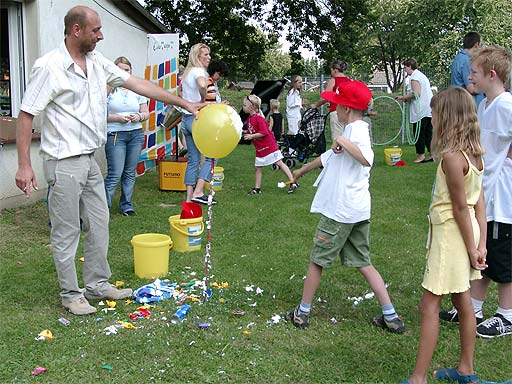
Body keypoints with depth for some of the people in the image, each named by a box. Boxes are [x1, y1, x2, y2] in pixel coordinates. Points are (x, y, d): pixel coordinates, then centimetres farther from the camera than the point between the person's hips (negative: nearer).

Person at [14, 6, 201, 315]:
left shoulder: (97, 62, 6)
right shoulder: (50, 67, -15)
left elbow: (137, 84, 9)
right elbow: (26, 115, -13)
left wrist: (184, 103, 7)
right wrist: (25, 165, -17)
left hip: (90, 159, 8)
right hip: (64, 162, -8)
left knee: (99, 225, 14)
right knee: (67, 232, 3)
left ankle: (97, 284, 28)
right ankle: (71, 294, 17)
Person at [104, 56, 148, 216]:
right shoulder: (109, 89, -3)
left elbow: (146, 112, 14)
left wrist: (139, 116, -8)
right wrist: (117, 118, -19)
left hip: (136, 134, 5)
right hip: (115, 135, -5)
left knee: (130, 172, 9)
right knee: (115, 174, -9)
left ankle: (126, 206, 20)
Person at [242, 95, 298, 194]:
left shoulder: (258, 118, -18)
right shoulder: (249, 119, 9)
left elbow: (264, 132, -24)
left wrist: (251, 136, -23)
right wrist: (245, 132, 2)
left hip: (269, 146, -9)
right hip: (260, 148, 9)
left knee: (279, 163, -7)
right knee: (257, 168, 9)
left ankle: (293, 183, -5)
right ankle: (257, 188, 17)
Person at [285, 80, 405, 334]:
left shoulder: (356, 130, -14)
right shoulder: (355, 130, 16)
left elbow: (367, 159, -36)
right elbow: (328, 157, 31)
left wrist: (344, 141, -32)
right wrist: (303, 170, 43)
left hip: (340, 211, -9)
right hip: (359, 211, 9)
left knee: (317, 260, 6)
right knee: (363, 263, 13)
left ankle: (302, 313, 20)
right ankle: (391, 317, 13)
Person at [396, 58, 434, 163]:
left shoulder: (414, 77, -10)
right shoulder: (422, 75, 21)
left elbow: (416, 93, -21)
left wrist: (403, 97, -10)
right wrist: (407, 98, 18)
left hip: (421, 111, -9)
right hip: (429, 110, 9)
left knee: (419, 134, -3)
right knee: (428, 133, 11)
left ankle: (421, 155, 0)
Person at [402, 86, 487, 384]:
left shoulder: (451, 156, -22)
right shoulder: (474, 152, 5)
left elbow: (460, 206, -19)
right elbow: (479, 201, 3)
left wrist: (471, 248, -12)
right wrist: (481, 243, 2)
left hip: (450, 233, -9)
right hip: (465, 230, 9)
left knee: (429, 306, -2)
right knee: (463, 302, 18)